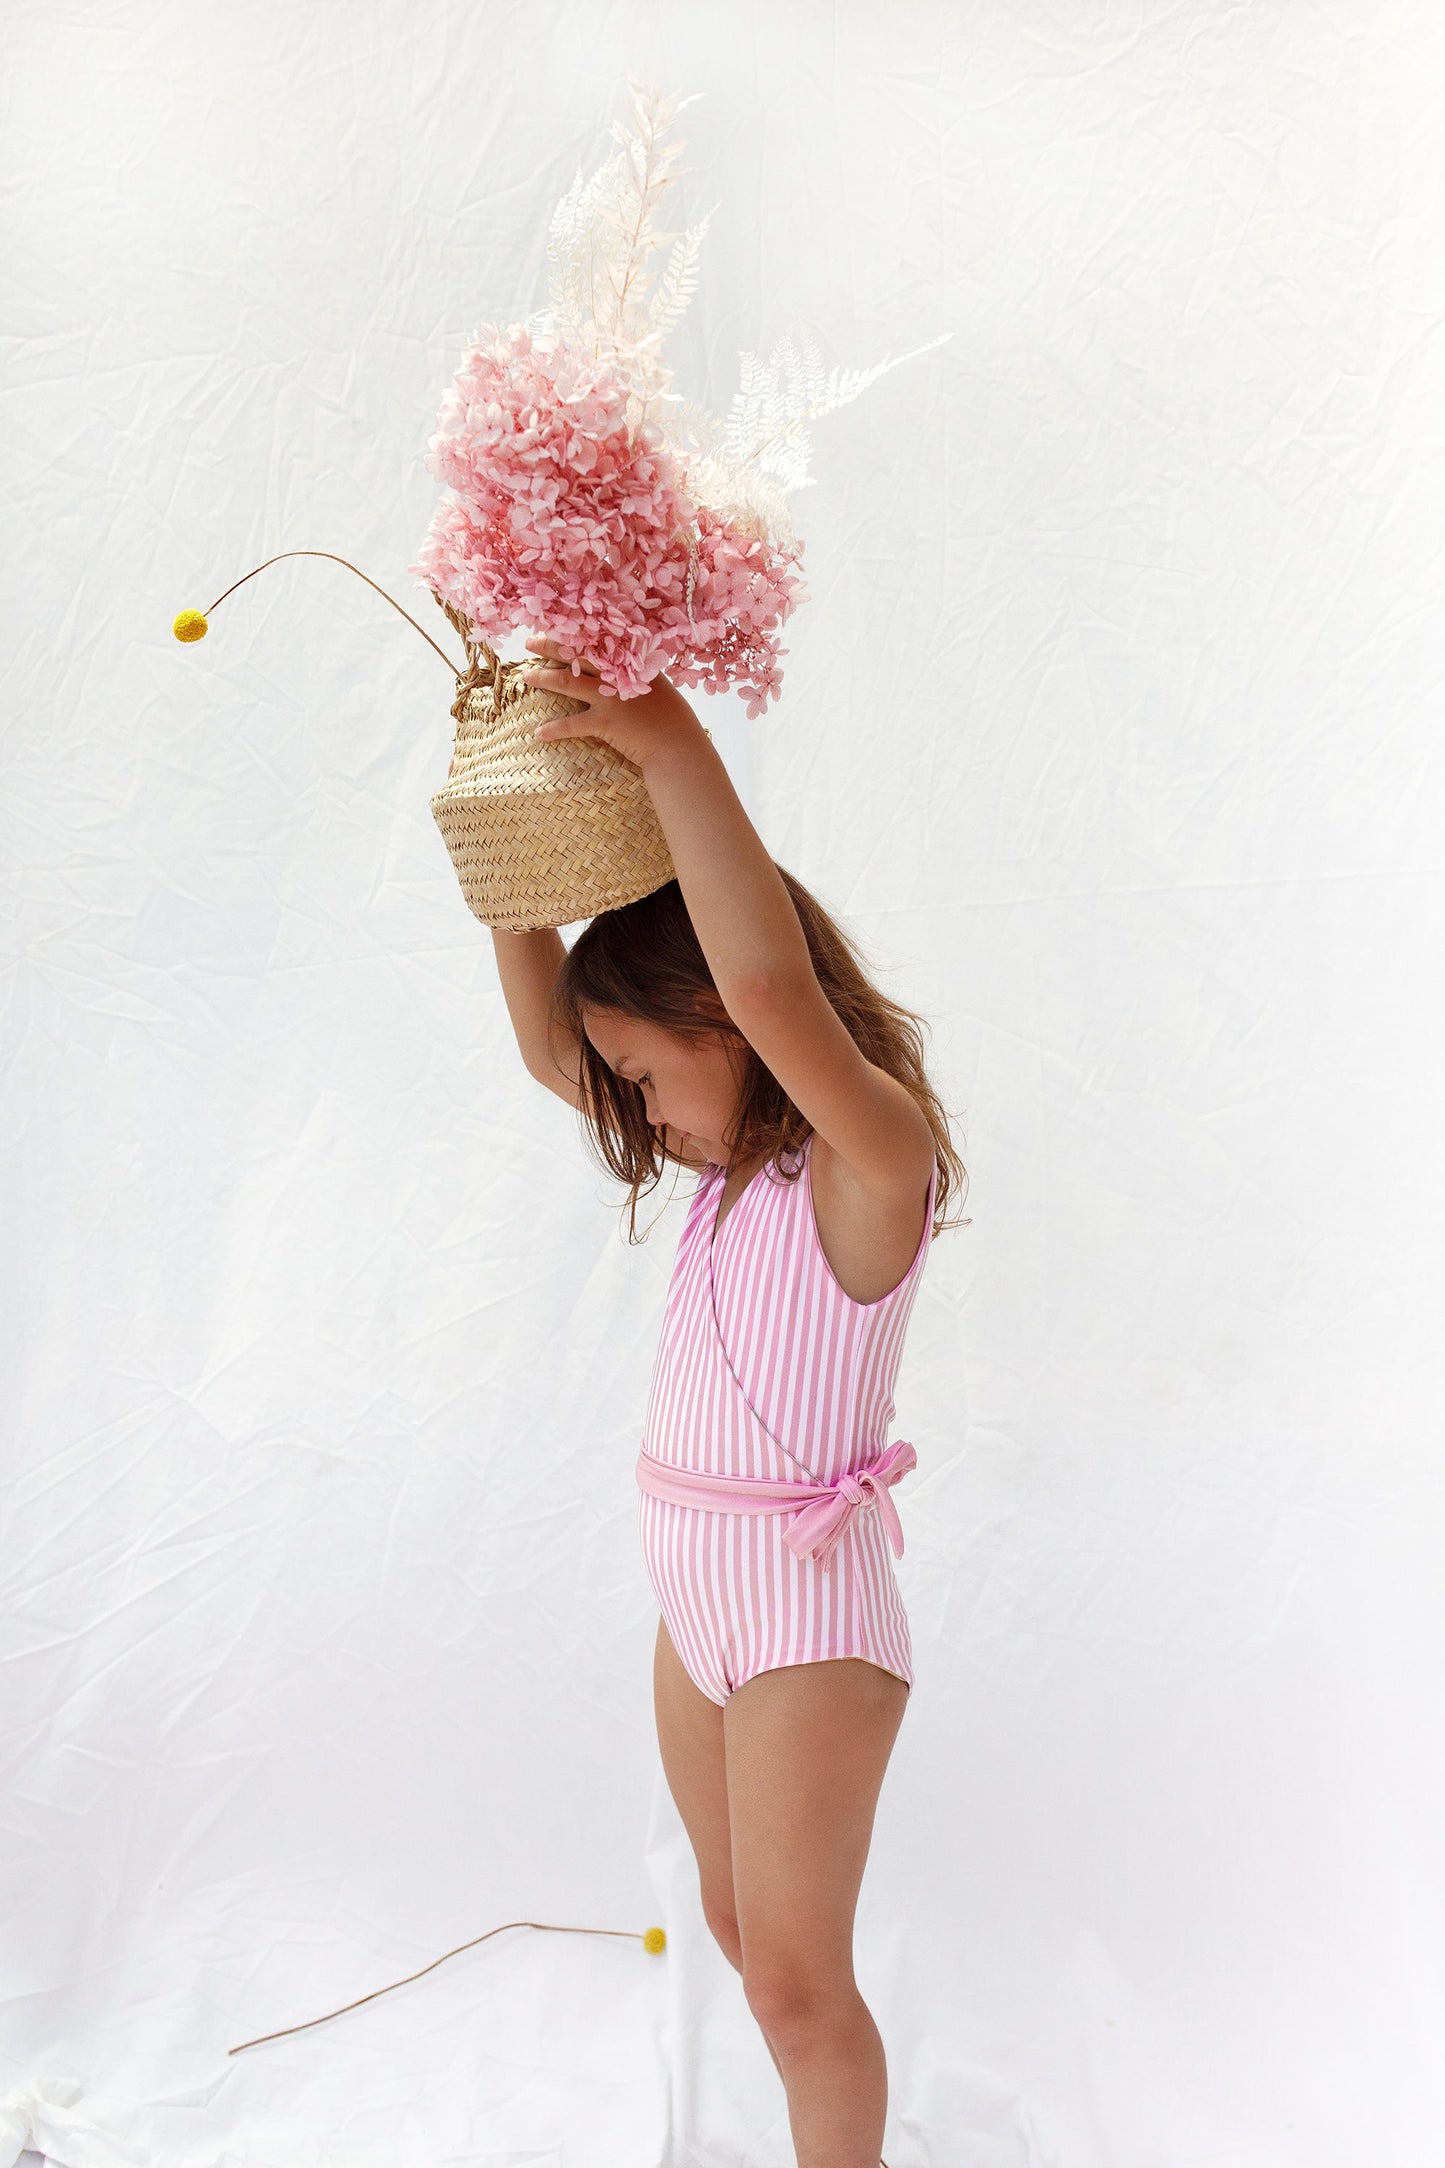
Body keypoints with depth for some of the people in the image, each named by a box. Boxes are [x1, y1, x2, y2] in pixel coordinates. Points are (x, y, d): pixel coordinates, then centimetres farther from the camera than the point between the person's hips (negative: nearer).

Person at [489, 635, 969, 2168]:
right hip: (696, 1588, 9)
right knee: (741, 1926, 21)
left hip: (809, 1601, -9)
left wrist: (673, 748, -34)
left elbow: (771, 983, -38)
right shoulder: (740, 1166, 6)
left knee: (795, 1973, 3)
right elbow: (549, 1044, 10)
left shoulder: (872, 1163, -19)